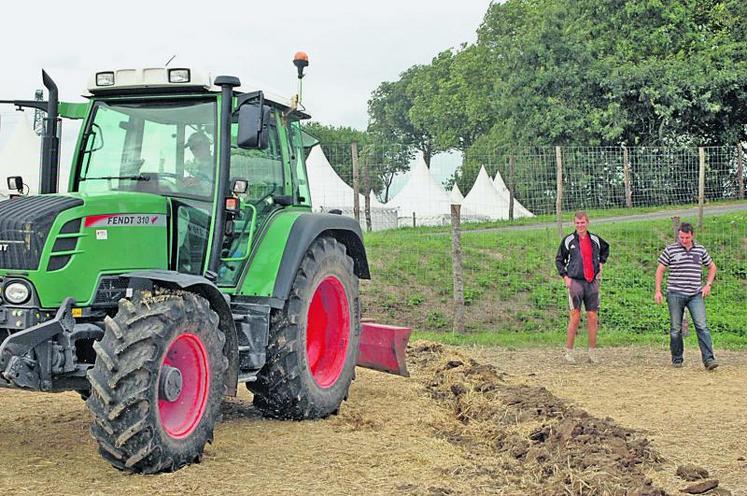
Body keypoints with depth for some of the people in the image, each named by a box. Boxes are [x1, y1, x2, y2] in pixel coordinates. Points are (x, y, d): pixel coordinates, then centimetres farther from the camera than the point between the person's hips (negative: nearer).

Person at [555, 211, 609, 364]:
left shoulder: (595, 240, 9)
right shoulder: (568, 240, 1)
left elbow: (606, 249, 31)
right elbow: (559, 260, 6)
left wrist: (601, 263, 16)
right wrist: (565, 276, -4)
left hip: (592, 282, 3)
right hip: (575, 282, -3)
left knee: (592, 317, 3)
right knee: (575, 317, -7)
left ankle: (592, 352, 10)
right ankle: (569, 351, 0)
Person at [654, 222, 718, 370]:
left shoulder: (701, 250, 8)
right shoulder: (670, 250, 1)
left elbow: (712, 267, 22)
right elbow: (660, 270, 7)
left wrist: (708, 284, 9)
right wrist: (658, 291, 0)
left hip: (696, 295, 1)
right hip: (675, 294, -1)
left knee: (702, 326, -10)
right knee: (676, 329, 4)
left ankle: (708, 359, -13)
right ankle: (677, 359, 17)